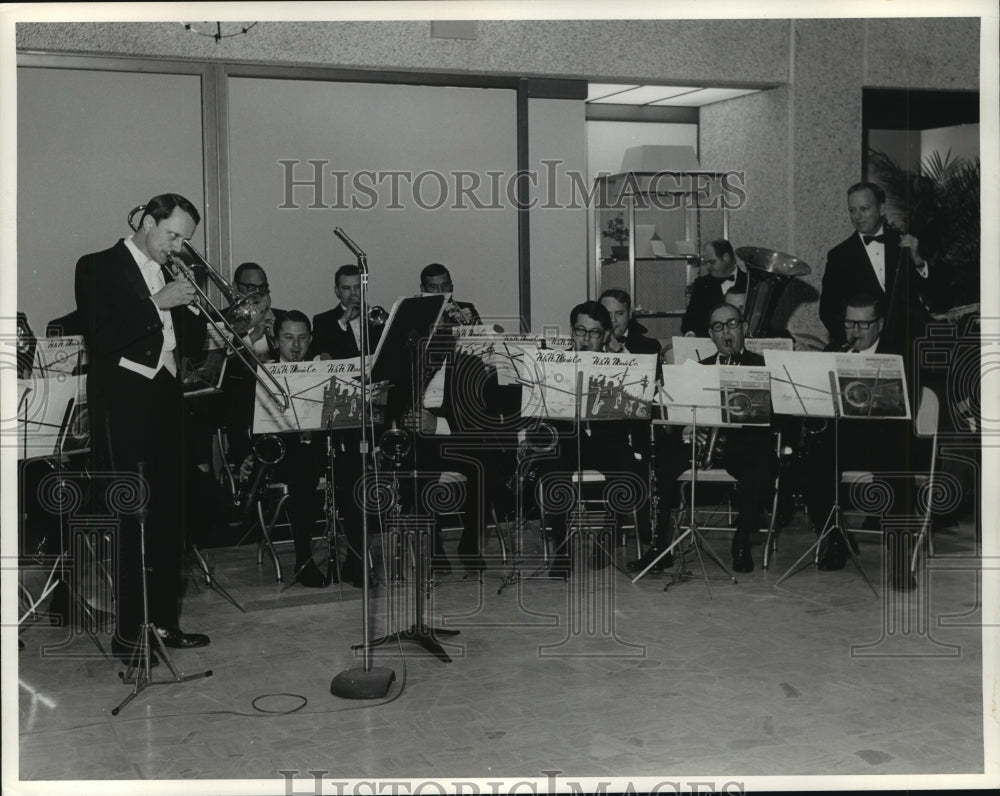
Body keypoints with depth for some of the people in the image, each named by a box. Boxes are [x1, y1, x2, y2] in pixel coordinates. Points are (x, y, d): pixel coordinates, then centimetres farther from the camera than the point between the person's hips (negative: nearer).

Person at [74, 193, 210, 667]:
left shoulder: (170, 277, 17)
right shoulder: (98, 268, -1)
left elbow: (192, 345, 17)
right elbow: (100, 337, -15)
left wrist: (191, 306, -1)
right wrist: (156, 303, -15)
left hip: (164, 406, 7)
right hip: (122, 409, -6)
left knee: (168, 517, 7)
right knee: (129, 521, -8)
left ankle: (164, 622, 15)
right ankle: (127, 633, -3)